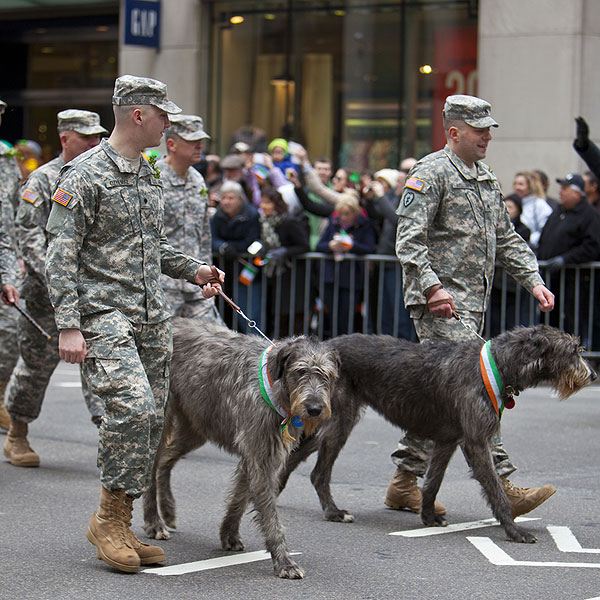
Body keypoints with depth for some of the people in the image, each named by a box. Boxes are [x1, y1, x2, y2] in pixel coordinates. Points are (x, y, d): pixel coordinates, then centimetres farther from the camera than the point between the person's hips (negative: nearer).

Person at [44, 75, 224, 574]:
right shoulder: (84, 175, -8)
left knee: (151, 420, 4)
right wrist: (68, 325, -18)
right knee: (133, 406, -22)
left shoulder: (150, 176, 17)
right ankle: (109, 517, -7)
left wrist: (193, 269, 14)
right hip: (103, 314, -8)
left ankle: (122, 528, 13)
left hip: (153, 317, 8)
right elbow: (62, 254, -12)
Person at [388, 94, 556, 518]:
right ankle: (502, 484, -17)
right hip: (441, 302, -9)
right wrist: (433, 287, -24)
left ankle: (405, 482, 17)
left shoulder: (487, 180, 20)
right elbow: (409, 240, -15)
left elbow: (506, 239, 25)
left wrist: (534, 281, 12)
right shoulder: (431, 173, -7)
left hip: (473, 303, 9)